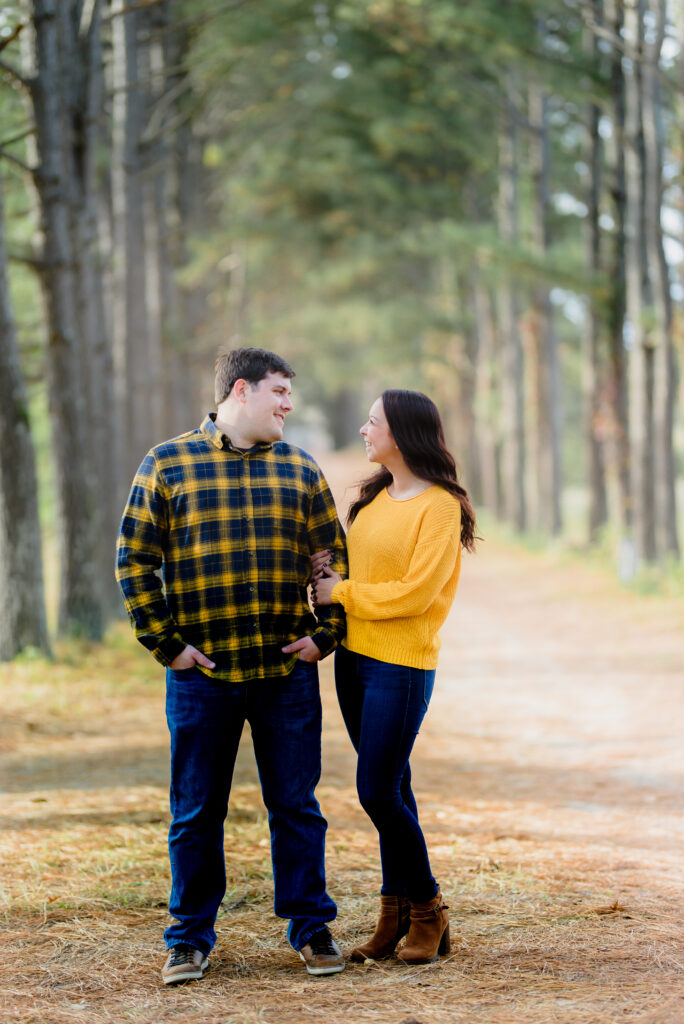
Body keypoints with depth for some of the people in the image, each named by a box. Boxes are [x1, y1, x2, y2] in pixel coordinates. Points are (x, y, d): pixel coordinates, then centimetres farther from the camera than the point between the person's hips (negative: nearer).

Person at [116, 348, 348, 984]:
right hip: (201, 676, -2)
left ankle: (311, 928, 18)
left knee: (296, 807, 7)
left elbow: (334, 557, 13)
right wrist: (166, 644, -6)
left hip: (287, 674, 2)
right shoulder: (167, 466, 0)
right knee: (195, 814, 6)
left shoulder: (300, 471, 9)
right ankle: (190, 938, 16)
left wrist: (325, 633, 2)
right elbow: (134, 561, -1)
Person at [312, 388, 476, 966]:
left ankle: (428, 911, 9)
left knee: (378, 792, -7)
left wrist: (341, 593, -11)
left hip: (401, 664, -7)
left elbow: (414, 593, -18)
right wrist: (328, 569, -1)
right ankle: (397, 914, 16)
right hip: (353, 657, 7)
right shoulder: (375, 497, 13)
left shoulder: (439, 506, -12)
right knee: (388, 789, 10)